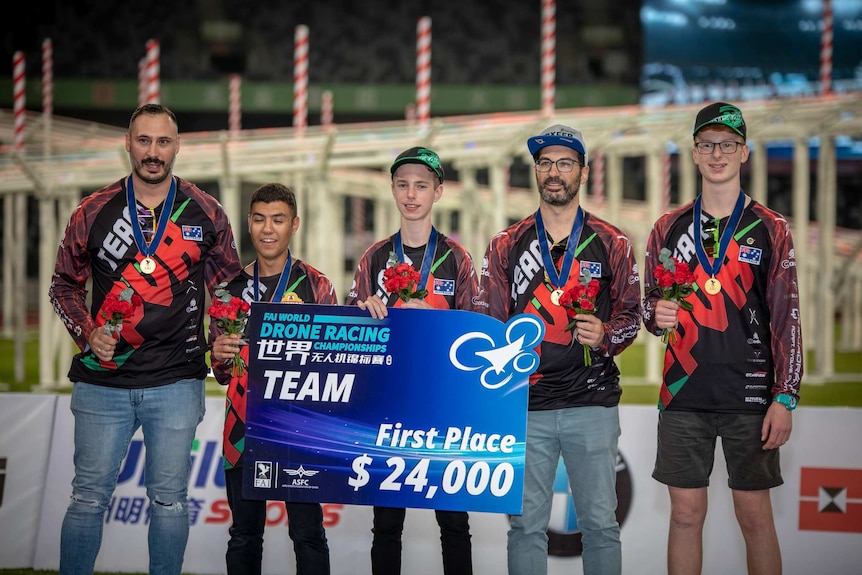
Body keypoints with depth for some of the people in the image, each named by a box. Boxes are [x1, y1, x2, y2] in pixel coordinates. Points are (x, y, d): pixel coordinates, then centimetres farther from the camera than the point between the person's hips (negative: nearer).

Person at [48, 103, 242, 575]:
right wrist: (86, 332, -4)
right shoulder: (94, 211, 3)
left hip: (176, 381, 0)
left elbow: (227, 284, 15)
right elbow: (64, 284, 12)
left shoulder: (206, 213, 4)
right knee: (89, 496, 2)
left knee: (169, 500, 5)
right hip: (103, 378, 0)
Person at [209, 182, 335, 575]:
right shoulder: (232, 287, 12)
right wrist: (219, 356, -3)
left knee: (307, 533, -2)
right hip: (244, 426, 3)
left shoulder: (315, 286, 2)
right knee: (244, 535, 9)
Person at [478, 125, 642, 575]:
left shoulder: (611, 244, 6)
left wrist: (604, 335, -13)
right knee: (527, 524, 3)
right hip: (526, 407, 1)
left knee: (600, 522, 2)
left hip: (593, 405, -1)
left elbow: (630, 315, 9)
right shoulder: (507, 247, 9)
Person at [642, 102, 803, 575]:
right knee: (686, 513, 4)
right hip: (683, 394, 2)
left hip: (749, 395, -2)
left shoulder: (770, 229, 1)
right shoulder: (669, 228, 9)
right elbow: (650, 303, 17)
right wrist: (656, 314, -8)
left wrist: (785, 398, -8)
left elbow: (786, 319, -1)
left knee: (755, 517, 1)